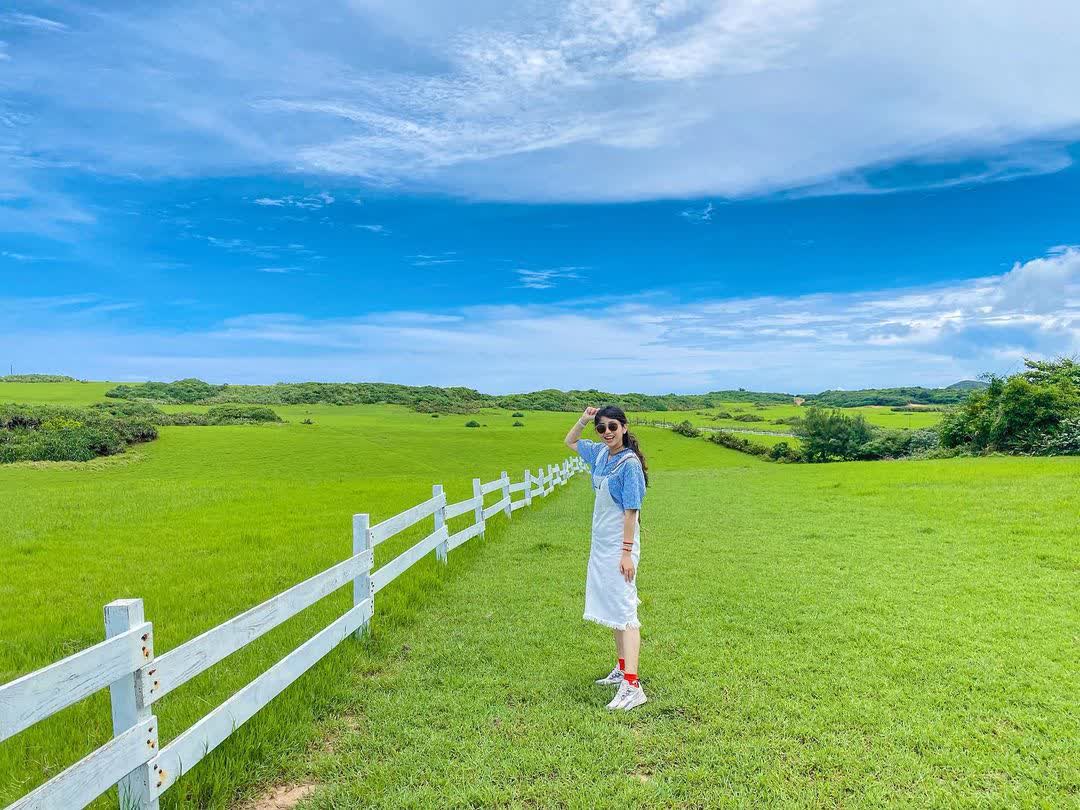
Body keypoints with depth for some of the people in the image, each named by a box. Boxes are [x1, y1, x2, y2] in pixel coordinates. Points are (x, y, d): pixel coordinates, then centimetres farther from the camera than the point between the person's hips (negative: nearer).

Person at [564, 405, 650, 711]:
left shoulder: (629, 463, -17)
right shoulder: (600, 453, 6)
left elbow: (631, 510, -18)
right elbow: (570, 441, 23)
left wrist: (627, 552, -20)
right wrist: (585, 418, 7)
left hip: (619, 545, -9)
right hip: (600, 543, 9)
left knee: (624, 610, -11)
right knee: (612, 606, 17)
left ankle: (632, 686, -11)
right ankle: (622, 669, 30)